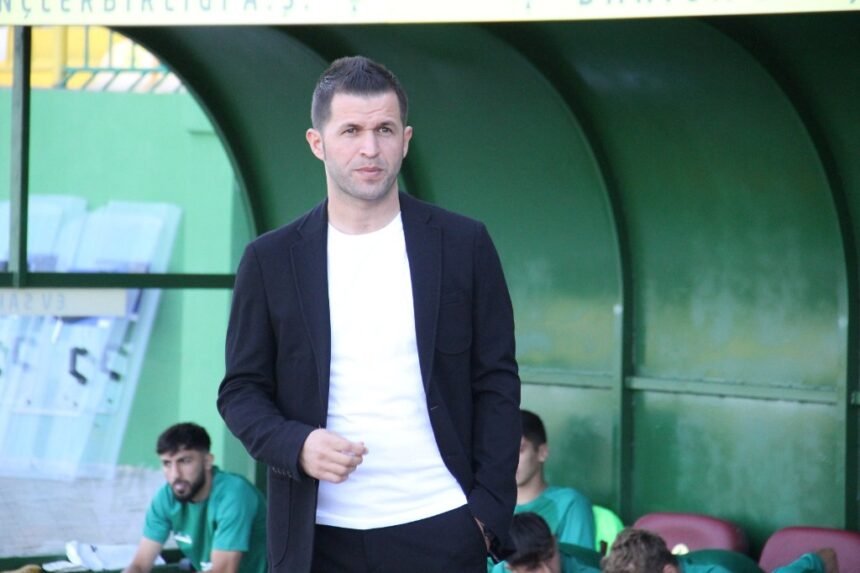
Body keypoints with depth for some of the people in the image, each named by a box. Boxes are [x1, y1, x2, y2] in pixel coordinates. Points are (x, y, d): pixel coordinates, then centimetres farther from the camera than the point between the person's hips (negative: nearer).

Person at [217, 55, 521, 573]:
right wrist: (296, 446, -12)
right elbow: (241, 390, 8)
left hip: (440, 530, -1)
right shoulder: (271, 260, 6)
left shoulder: (463, 246, 5)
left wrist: (489, 510, -3)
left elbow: (497, 385, 5)